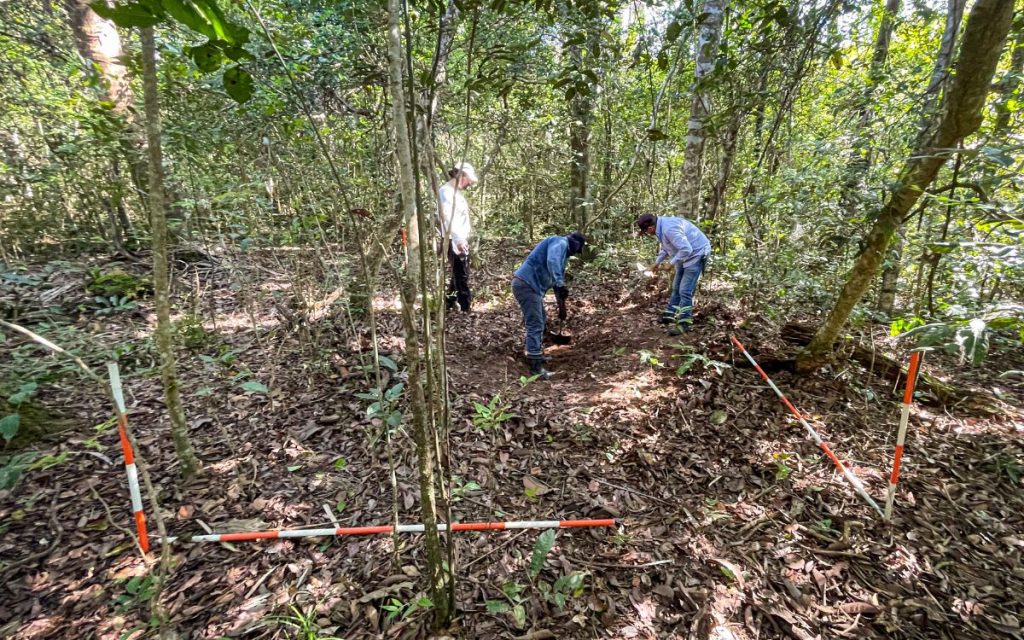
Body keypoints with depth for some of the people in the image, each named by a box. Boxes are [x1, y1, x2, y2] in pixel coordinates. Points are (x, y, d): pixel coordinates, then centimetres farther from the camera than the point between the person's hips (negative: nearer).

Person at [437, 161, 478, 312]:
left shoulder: (457, 192, 18)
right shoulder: (446, 191, -11)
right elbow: (447, 217, -24)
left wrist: (464, 239, 15)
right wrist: (458, 239, -32)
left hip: (462, 240, 10)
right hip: (453, 241, -10)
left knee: (459, 275, 15)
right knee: (461, 277, -8)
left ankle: (449, 305, 26)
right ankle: (465, 310, -4)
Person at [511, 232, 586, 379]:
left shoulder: (563, 252, 26)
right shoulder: (560, 242, -5)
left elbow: (558, 275, 32)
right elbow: (552, 262, -28)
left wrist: (562, 306, 33)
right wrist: (560, 284, -38)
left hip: (531, 285, 11)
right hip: (526, 284, -11)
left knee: (540, 322, 23)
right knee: (535, 325, -10)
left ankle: (537, 355, 36)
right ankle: (535, 367, -7)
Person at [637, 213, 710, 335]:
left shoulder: (669, 228, -33)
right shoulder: (661, 227, 0)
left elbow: (686, 249, -34)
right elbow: (666, 247, 18)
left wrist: (671, 263, -22)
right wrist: (657, 262, 17)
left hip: (696, 254, -10)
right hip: (685, 255, 10)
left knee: (685, 291, -10)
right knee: (676, 288, 16)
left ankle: (684, 323, -1)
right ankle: (670, 316, 28)